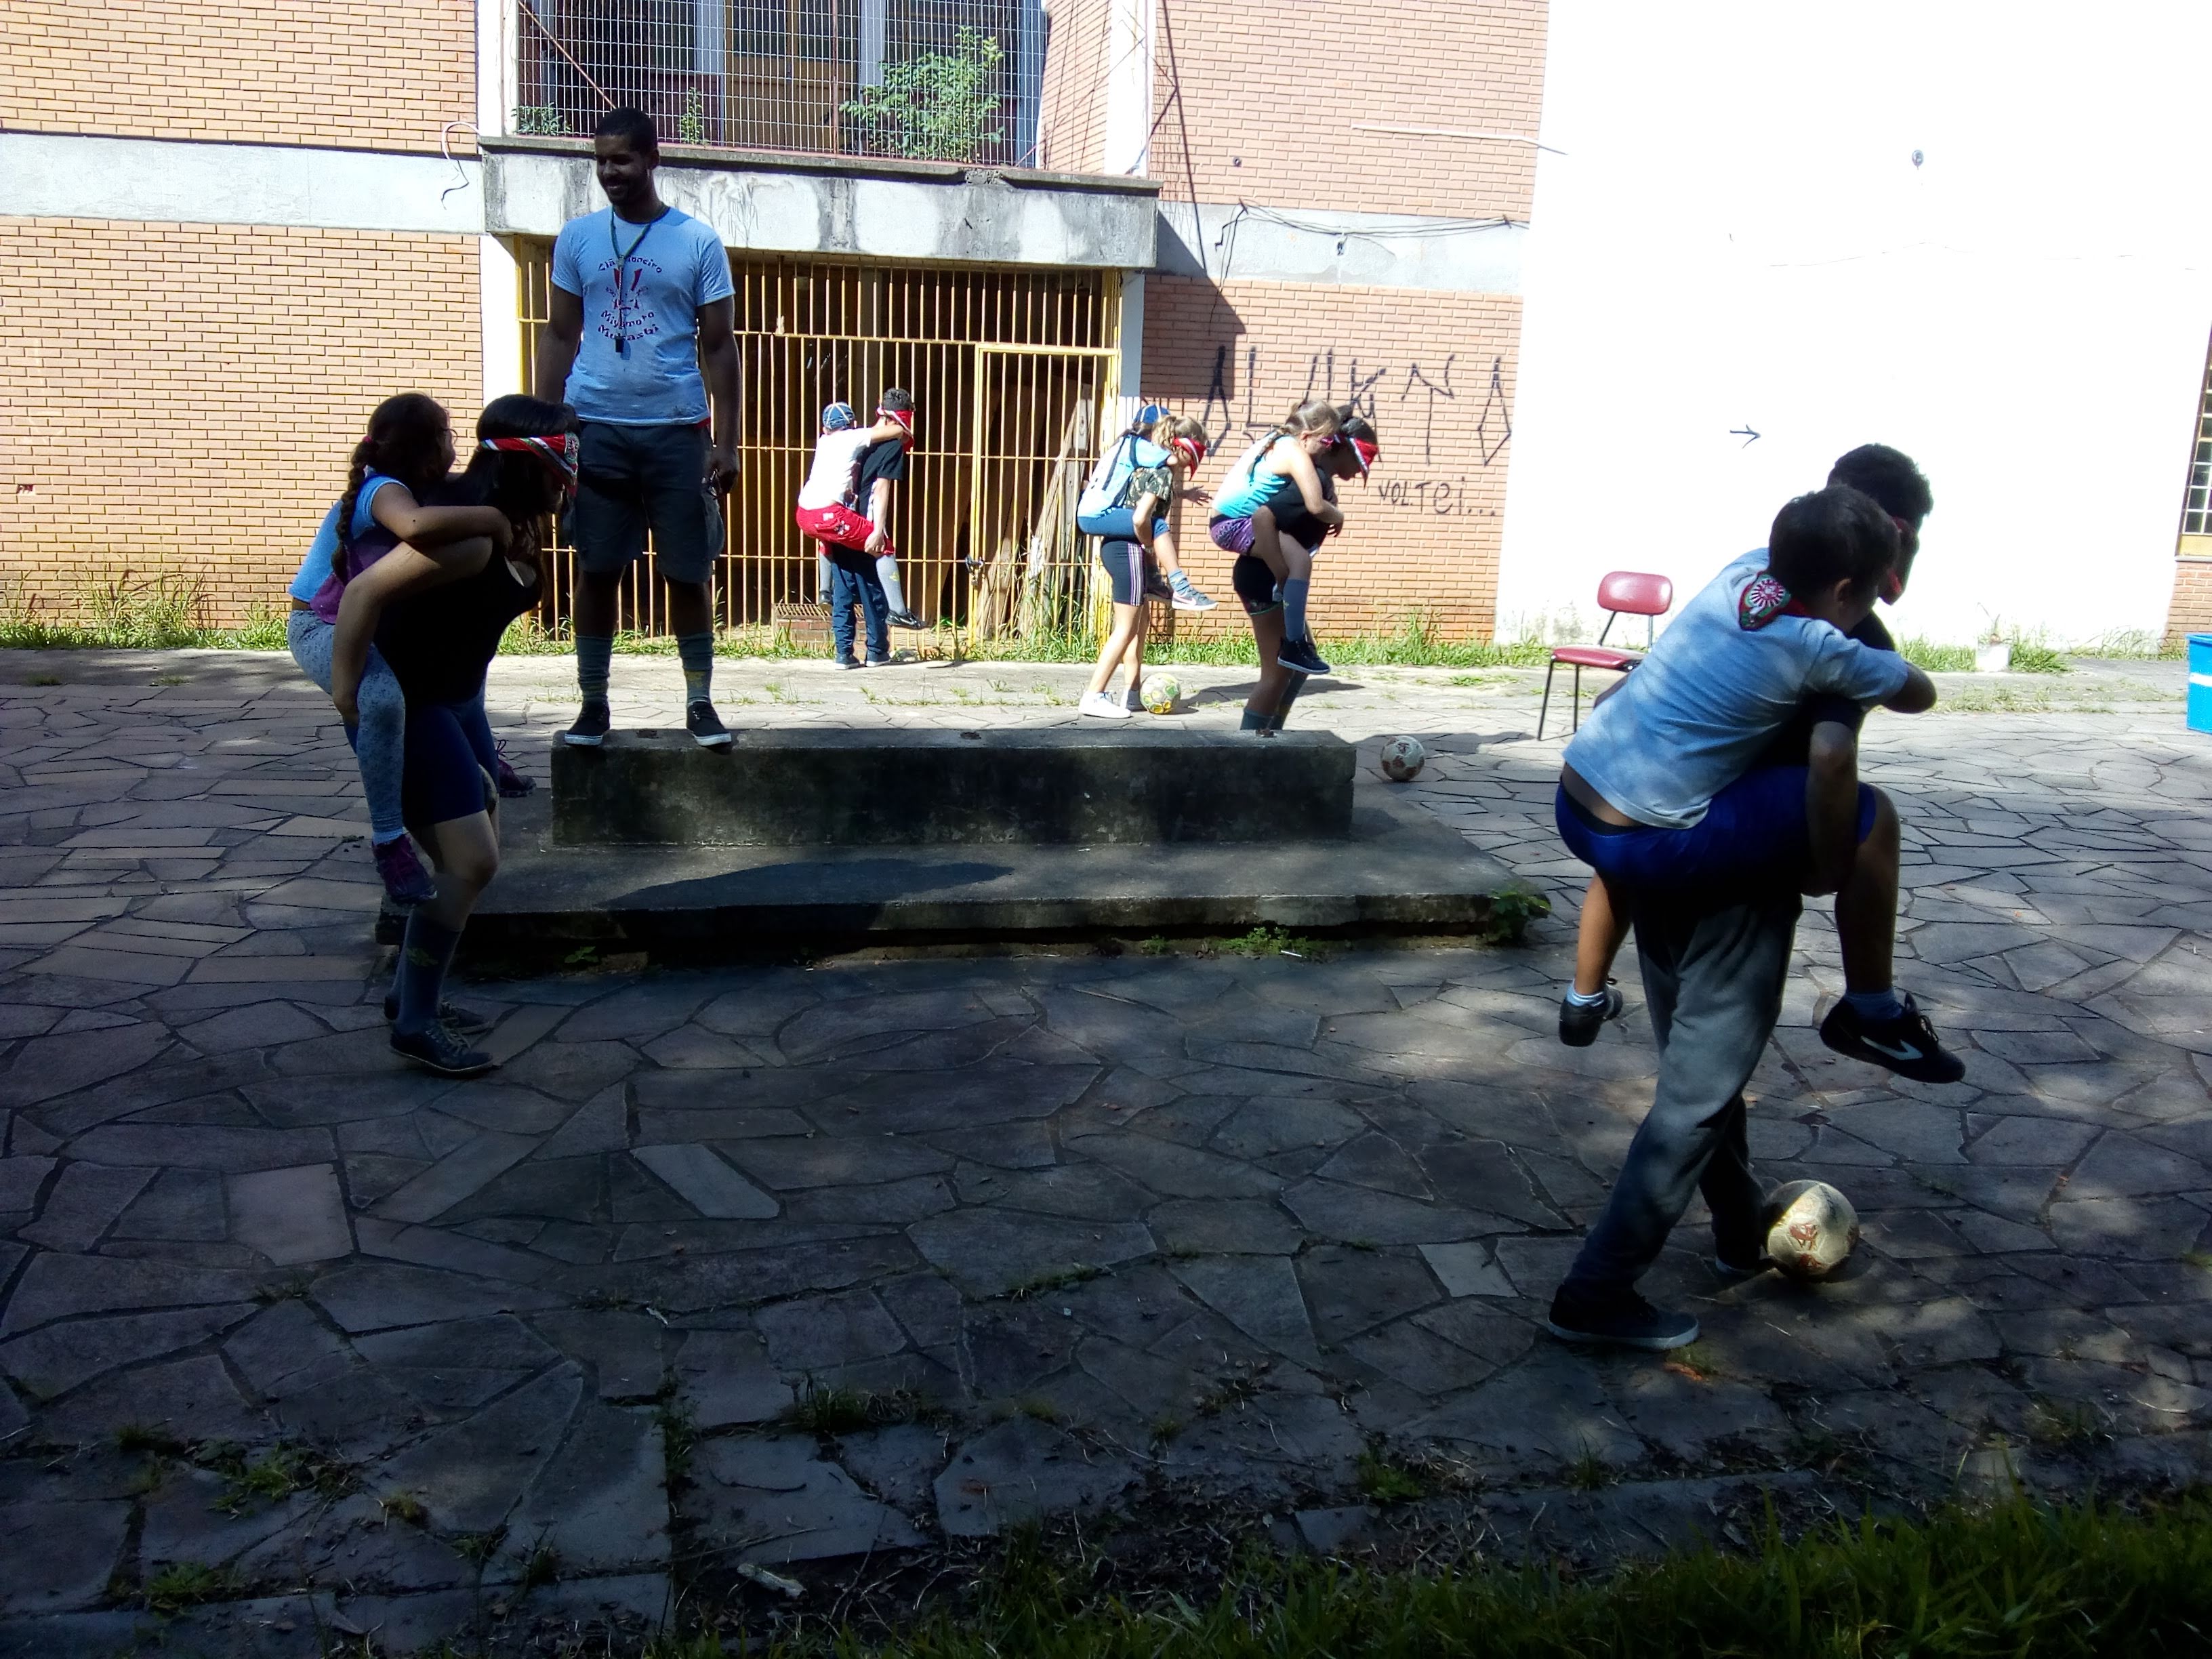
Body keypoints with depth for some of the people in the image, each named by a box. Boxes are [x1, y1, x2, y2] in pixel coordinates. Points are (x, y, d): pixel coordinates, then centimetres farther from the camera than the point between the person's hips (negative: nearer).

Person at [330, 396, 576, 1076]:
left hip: (456, 700, 10)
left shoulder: (513, 527, 2)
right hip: (406, 707, -10)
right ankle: (415, 1024, -2)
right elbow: (366, 590, -32)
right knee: (470, 860, -13)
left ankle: (413, 991, 28)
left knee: (474, 856, 15)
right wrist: (346, 697, -28)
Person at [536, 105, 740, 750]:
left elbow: (718, 346, 3)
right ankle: (593, 703, 13)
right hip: (595, 427, 2)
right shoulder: (577, 238, 9)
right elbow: (559, 336, 12)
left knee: (688, 571, 3)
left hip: (677, 430, -1)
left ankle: (700, 701, 12)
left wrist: (727, 443, -3)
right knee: (597, 570, 4)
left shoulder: (698, 242, 3)